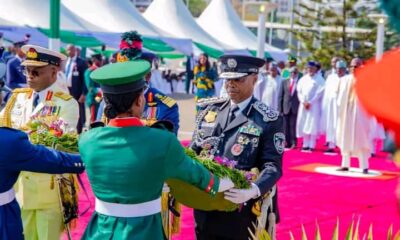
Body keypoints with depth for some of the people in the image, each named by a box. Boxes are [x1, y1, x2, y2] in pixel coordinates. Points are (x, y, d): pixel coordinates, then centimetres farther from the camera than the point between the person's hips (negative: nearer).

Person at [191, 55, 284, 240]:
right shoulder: (208, 109, 8)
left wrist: (254, 190, -33)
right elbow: (193, 151, 12)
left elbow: (272, 165, -14)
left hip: (242, 213, -4)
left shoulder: (269, 120, -8)